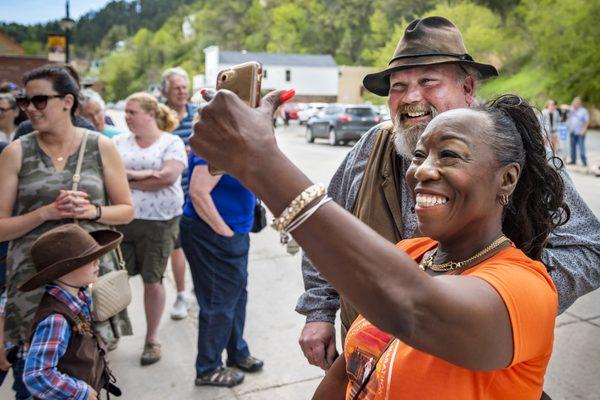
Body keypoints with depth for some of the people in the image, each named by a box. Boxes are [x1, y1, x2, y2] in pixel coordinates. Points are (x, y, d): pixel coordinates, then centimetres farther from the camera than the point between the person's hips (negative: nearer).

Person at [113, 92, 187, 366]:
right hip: (120, 220, 3)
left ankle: (151, 339, 23)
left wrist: (127, 180, -9)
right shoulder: (119, 141, 9)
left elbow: (168, 176, -15)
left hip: (159, 222, -2)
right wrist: (139, 174, -16)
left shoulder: (172, 143, 0)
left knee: (152, 280, 6)